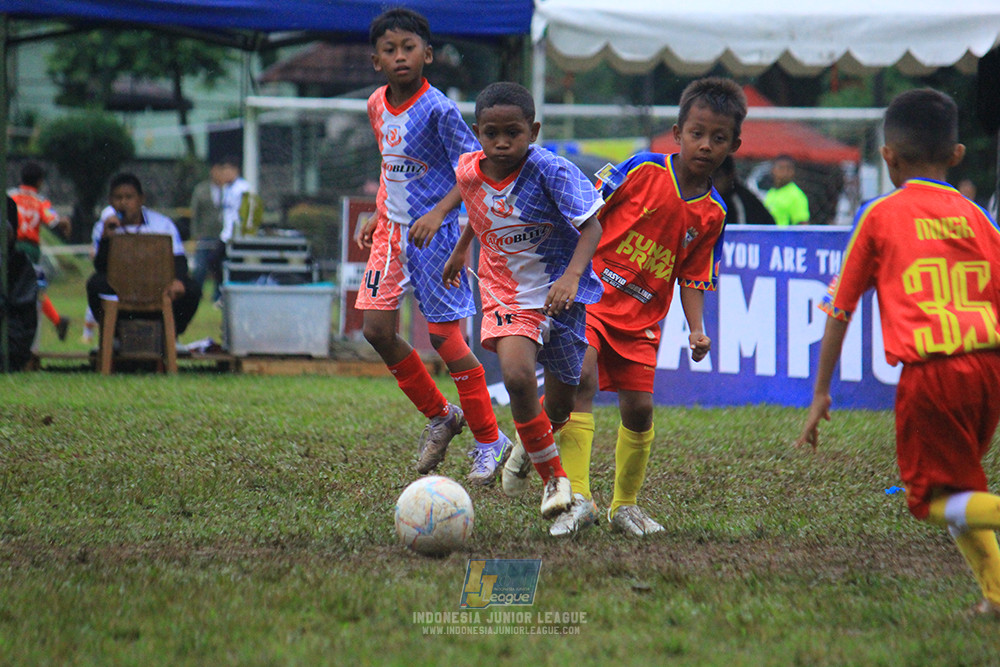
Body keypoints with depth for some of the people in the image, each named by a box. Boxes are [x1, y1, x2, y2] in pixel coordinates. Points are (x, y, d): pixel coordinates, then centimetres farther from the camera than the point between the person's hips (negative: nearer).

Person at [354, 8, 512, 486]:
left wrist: (437, 212, -27)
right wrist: (380, 217, 16)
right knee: (377, 329, 2)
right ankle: (439, 416, 21)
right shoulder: (377, 107, 6)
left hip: (432, 233, -7)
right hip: (392, 231, 7)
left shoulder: (438, 109, -16)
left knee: (444, 336, -6)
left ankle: (490, 441, 8)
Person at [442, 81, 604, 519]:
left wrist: (572, 276, -39)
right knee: (516, 376, -26)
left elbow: (591, 226, -24)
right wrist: (459, 251, 32)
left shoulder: (552, 170, -21)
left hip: (562, 294, -2)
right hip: (505, 294, 2)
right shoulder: (469, 173, -6)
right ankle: (553, 478, -9)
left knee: (561, 406, 12)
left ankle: (535, 444, 50)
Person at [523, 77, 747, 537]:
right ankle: (578, 497, -24)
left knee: (638, 408, 2)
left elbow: (693, 278, 7)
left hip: (642, 318, 4)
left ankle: (625, 505, 24)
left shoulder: (712, 214, 1)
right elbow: (585, 215, -1)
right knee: (581, 377, -24)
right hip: (591, 294, -4)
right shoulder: (642, 171, -9)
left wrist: (696, 330, -7)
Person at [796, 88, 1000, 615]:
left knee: (934, 499, 5)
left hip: (929, 373, -4)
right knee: (957, 483, 22)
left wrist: (821, 393, 16)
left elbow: (840, 309, 9)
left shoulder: (880, 215, 6)